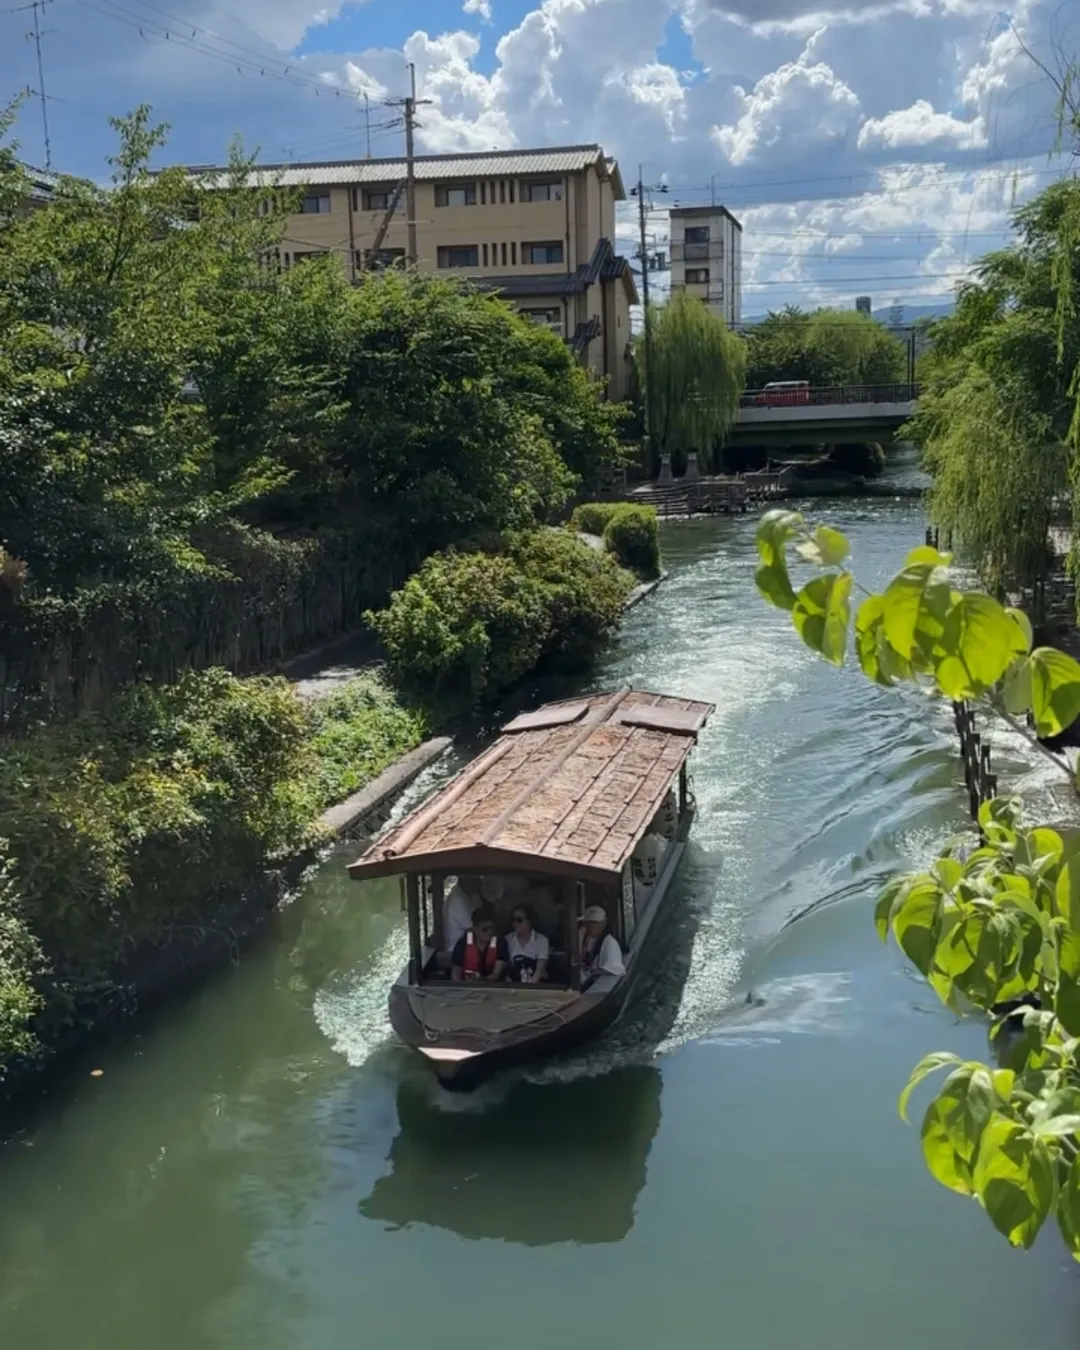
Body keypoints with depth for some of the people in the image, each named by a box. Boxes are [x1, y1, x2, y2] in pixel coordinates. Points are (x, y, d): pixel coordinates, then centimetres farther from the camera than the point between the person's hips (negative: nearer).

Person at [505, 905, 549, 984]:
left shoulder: (542, 940, -3)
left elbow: (541, 968, -12)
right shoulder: (508, 940, 6)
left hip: (537, 985, -2)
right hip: (515, 985, 2)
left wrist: (532, 984, -27)